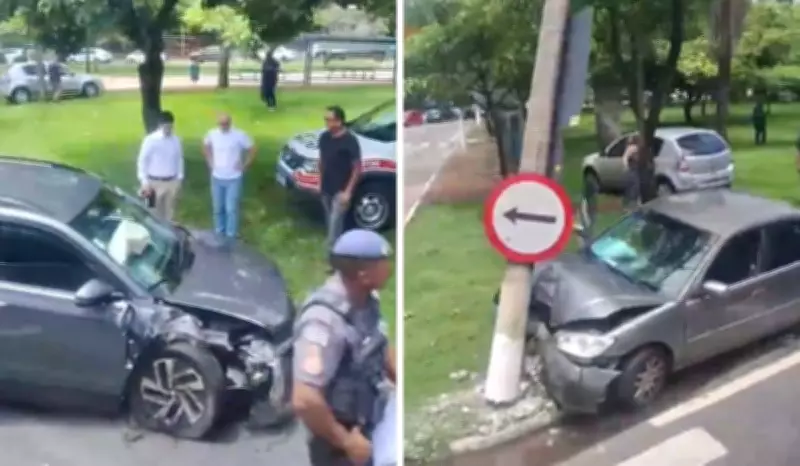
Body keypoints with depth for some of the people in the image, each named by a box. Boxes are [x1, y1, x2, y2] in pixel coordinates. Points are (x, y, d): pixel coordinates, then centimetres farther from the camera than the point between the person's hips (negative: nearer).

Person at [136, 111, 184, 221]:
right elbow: (142, 161, -7)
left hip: (172, 181, 4)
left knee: (169, 211, 12)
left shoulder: (176, 140, 1)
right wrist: (144, 181, -11)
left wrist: (179, 179, 9)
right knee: (156, 213, 2)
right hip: (155, 182, -4)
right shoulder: (151, 140, -11)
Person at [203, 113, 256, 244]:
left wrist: (244, 166, -6)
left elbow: (252, 150, -5)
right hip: (217, 177, 3)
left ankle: (231, 233, 13)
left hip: (234, 178, -3)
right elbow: (206, 146, 16)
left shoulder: (239, 135, -14)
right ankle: (219, 230, 31)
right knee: (218, 207, 14)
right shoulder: (212, 134, -5)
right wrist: (210, 162, 8)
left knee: (231, 208, -1)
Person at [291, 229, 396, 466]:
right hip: (338, 441, -8)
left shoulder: (365, 300, -6)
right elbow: (304, 400, -38)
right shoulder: (326, 320, -34)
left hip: (368, 426, 8)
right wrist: (345, 441, -25)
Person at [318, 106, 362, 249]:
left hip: (341, 190, -6)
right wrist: (320, 182, 13)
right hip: (326, 188, 7)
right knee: (330, 220, 19)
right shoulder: (324, 137, -1)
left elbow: (357, 168, -16)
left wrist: (348, 191, -18)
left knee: (335, 222, -6)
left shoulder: (350, 141, -20)